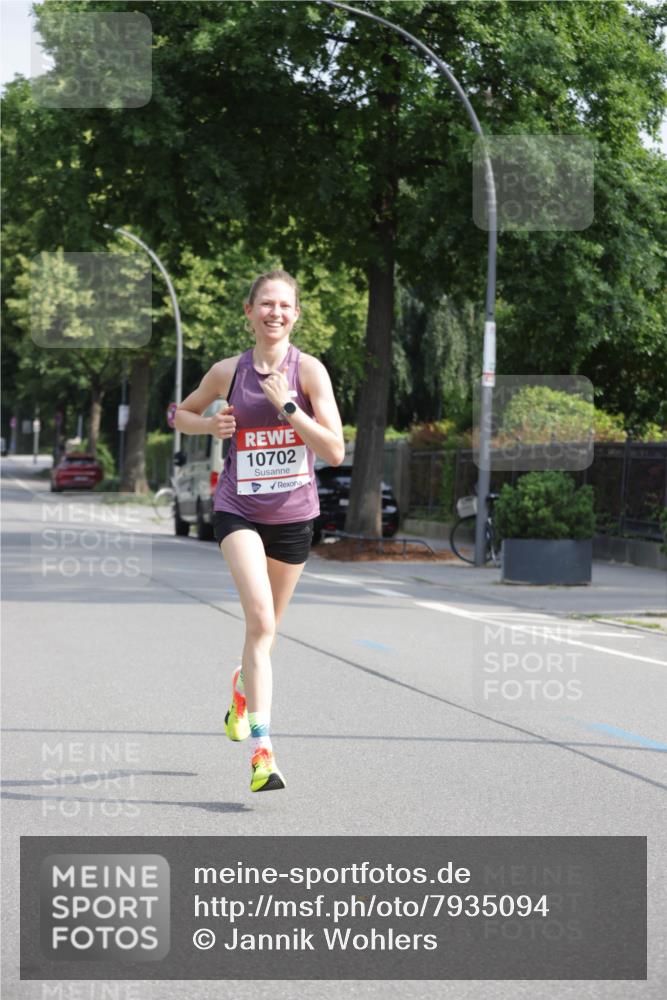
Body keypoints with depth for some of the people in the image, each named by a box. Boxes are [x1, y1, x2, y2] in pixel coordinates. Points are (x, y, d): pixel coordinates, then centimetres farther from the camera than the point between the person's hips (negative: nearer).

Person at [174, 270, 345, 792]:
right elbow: (181, 414, 17)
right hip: (238, 509, -1)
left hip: (294, 513, 1)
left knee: (266, 629, 17)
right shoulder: (228, 371, -1)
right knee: (261, 619, -21)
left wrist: (287, 405, -22)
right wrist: (210, 425, -4)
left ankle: (244, 686, 52)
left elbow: (335, 451, -14)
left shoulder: (309, 370, -7)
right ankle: (262, 748, -26)